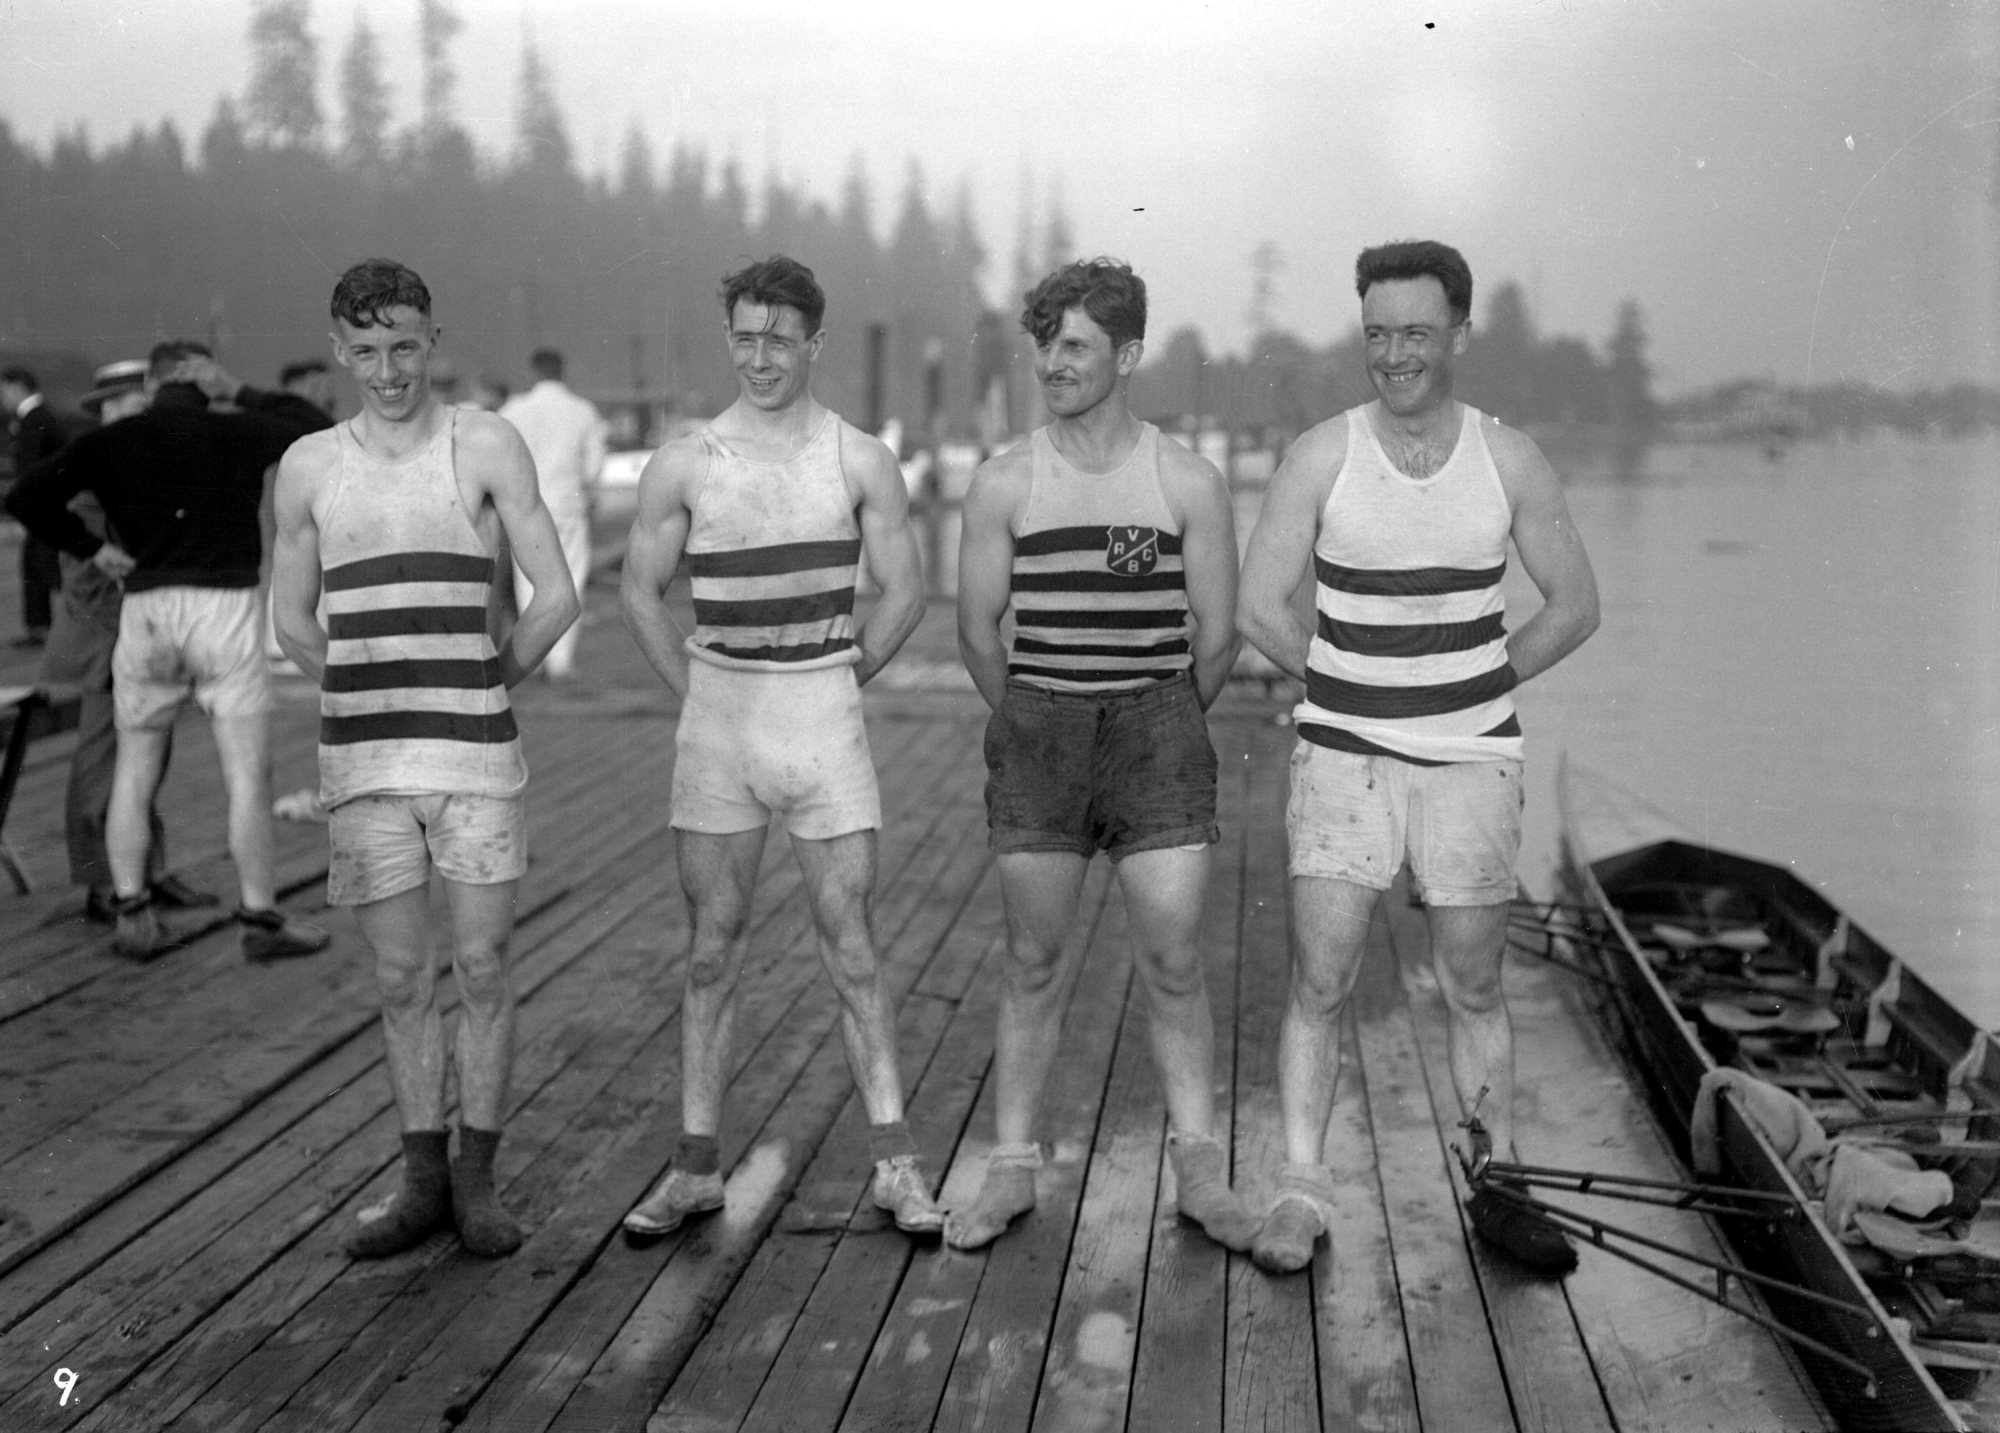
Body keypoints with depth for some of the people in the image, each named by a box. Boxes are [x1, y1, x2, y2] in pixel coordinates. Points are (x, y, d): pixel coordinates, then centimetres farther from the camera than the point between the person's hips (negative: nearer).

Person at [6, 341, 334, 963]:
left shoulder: (114, 440, 6)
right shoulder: (237, 433, 2)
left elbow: (27, 495, -2)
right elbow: (316, 426, 19)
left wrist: (90, 547, 6)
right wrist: (240, 392, 15)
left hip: (145, 607, 3)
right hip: (226, 605, -2)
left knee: (134, 771, 15)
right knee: (247, 775, 3)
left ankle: (131, 916, 13)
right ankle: (261, 919, 6)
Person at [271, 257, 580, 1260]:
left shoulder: (485, 446, -1)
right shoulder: (308, 468, 7)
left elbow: (556, 599, -2)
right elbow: (293, 623, 18)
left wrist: (480, 686, 7)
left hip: (473, 755, -2)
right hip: (361, 762, 3)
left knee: (482, 968, 1)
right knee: (401, 978, 8)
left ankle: (475, 1181, 14)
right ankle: (422, 1184, 19)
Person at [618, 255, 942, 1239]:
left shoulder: (859, 462, 2)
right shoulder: (682, 465, 3)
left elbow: (905, 593, 6)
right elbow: (639, 592, 10)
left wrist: (833, 686, 5)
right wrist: (695, 692, 5)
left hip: (825, 716, -1)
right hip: (716, 722, 1)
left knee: (850, 947, 0)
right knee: (711, 952, 7)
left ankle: (894, 1164, 8)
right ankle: (696, 1167, 15)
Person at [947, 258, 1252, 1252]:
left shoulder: (1188, 483, -2)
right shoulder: (1003, 483, 0)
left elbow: (1216, 636, 4)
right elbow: (978, 630, 6)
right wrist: (1032, 725, 12)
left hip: (1157, 730, -1)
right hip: (1037, 731, 1)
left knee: (1173, 960, -3)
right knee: (1032, 962, 6)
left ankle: (1200, 1172, 11)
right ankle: (1010, 1170, 16)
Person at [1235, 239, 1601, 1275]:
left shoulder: (1509, 461, 0)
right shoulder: (1322, 455, -4)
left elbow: (1574, 606, 8)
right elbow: (1260, 607, -3)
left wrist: (1477, 684, 4)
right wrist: (1352, 685, 2)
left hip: (1472, 760, 1)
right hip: (1343, 755, -1)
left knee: (1473, 989, 9)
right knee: (1320, 983, -4)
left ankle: (1499, 1195, 22)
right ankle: (1300, 1195, 7)